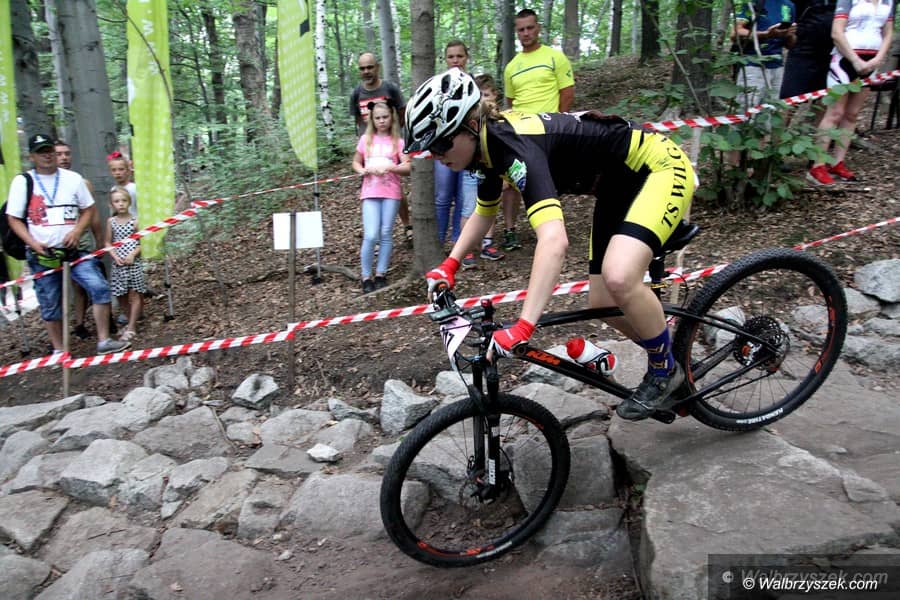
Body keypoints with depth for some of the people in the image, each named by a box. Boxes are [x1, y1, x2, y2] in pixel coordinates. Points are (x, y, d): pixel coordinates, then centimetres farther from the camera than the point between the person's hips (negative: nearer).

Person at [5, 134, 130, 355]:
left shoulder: (73, 178, 5)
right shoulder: (22, 182, 0)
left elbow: (89, 209, 8)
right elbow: (13, 219, 1)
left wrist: (77, 231, -10)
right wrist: (33, 243, -13)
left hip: (74, 249, 1)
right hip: (42, 254, -1)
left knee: (100, 288, -13)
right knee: (50, 305, 8)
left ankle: (103, 341, -2)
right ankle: (59, 350, 23)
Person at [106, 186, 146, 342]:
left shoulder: (135, 221, -4)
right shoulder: (111, 221, 5)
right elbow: (108, 242, 8)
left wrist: (133, 254, -15)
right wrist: (115, 256, -7)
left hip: (133, 262, -3)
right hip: (118, 264, 3)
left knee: (134, 294, -1)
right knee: (121, 296, 8)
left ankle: (131, 327, 4)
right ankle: (131, 321, 26)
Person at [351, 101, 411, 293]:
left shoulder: (398, 141, 3)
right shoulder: (366, 139, 8)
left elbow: (407, 167, -3)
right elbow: (356, 162, 17)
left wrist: (389, 167, -19)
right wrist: (363, 170, -5)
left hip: (391, 192, 0)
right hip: (370, 192, 0)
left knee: (386, 234, 4)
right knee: (371, 235, -9)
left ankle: (381, 275, 14)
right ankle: (366, 277, 2)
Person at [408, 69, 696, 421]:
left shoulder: (515, 147, -33)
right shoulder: (491, 143, -5)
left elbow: (554, 240, -48)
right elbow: (484, 212, 17)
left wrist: (522, 328, -54)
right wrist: (450, 265, 10)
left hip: (659, 167, -9)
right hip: (618, 185, 9)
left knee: (619, 278, -31)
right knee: (603, 302, 4)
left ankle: (665, 371, -5)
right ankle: (668, 359, 28)